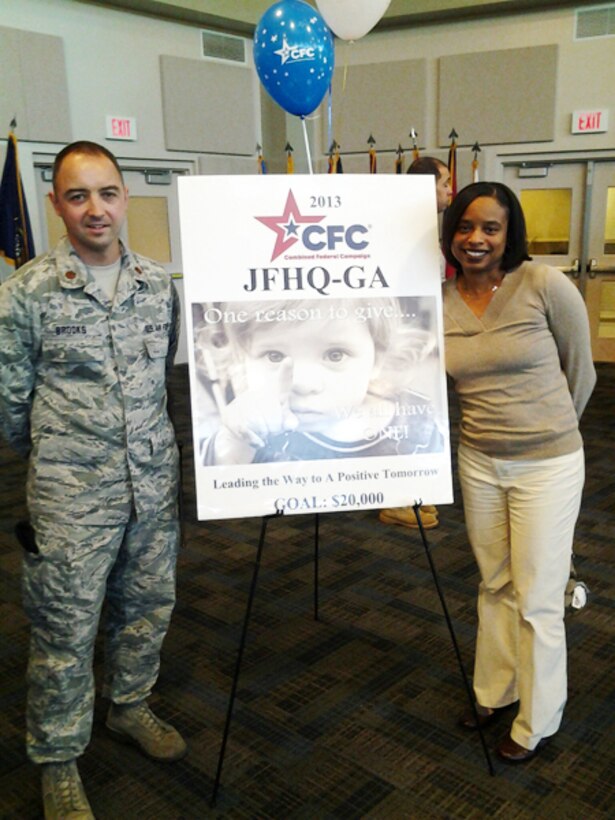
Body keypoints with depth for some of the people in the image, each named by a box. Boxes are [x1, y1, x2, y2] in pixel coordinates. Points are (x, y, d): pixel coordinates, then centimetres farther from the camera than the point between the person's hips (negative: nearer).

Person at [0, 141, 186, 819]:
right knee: (65, 632, 6)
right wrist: (56, 454, 9)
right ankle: (58, 764, 27)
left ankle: (129, 707, 44)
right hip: (70, 498, -4)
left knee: (148, 606, 19)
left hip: (155, 483, 5)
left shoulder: (159, 283, 4)